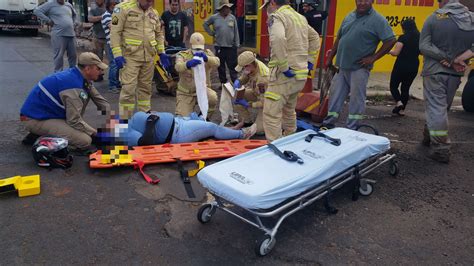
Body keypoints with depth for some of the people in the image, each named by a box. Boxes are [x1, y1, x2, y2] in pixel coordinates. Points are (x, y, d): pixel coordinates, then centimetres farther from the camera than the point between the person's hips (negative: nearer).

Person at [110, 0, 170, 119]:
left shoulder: (154, 13, 10)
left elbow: (159, 34, 21)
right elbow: (115, 32, -10)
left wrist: (162, 52, 13)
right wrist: (117, 54, -16)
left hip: (149, 57, 6)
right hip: (130, 56, -5)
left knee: (146, 87, 14)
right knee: (128, 89, -6)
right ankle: (125, 120, 4)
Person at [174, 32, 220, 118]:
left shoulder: (207, 53, -1)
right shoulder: (183, 55, -6)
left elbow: (217, 63, -21)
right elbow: (178, 67, -29)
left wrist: (206, 58, -44)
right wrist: (188, 64, -53)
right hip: (185, 92, 0)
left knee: (213, 98, -32)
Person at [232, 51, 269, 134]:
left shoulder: (262, 78, -39)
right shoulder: (250, 65, -17)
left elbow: (264, 102, -31)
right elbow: (244, 76, 6)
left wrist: (248, 104, -25)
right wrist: (238, 81, -16)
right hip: (256, 93, 8)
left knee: (259, 129, -12)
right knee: (237, 95, -13)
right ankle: (246, 121, 4)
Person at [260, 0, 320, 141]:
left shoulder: (277, 17, -10)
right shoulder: (300, 17, 17)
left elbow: (278, 39, -30)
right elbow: (315, 37, 29)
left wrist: (284, 67, -24)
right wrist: (309, 60, 23)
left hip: (285, 75, -9)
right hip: (300, 74, 9)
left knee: (271, 114, -6)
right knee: (289, 110, 23)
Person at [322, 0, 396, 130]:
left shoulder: (378, 20, -8)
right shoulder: (349, 16, 12)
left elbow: (391, 41, -12)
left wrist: (373, 58, -14)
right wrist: (330, 57, 16)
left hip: (359, 67, -6)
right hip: (341, 66, 6)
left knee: (356, 99, 1)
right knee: (335, 96, 10)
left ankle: (351, 131, 11)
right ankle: (328, 124, 21)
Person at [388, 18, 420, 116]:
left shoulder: (403, 37, -12)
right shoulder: (419, 38, 6)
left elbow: (396, 52, -17)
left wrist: (389, 51, 2)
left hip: (401, 66, -6)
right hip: (414, 67, 6)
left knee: (393, 86, 9)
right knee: (406, 88, 15)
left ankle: (399, 102, -13)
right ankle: (401, 109, 17)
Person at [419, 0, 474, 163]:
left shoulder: (435, 18, -8)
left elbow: (424, 47, -15)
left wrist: (449, 59, -14)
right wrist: (458, 59, -11)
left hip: (434, 71, -4)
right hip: (456, 73, 4)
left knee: (436, 108, -1)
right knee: (442, 108, 19)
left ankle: (441, 149, -2)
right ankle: (429, 137, 34)